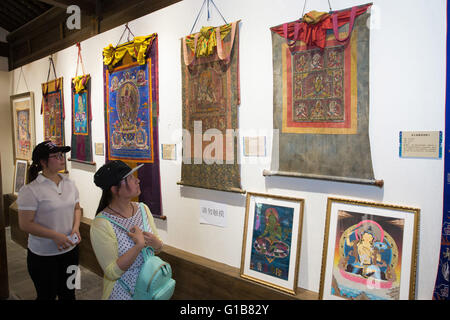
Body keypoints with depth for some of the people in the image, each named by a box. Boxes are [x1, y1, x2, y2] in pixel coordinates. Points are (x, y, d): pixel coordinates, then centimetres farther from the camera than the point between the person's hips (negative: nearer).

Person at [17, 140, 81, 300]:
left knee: (68, 293, 20)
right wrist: (55, 236, -23)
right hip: (43, 256, -5)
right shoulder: (31, 190, -16)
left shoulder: (69, 184, 2)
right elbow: (25, 224, -16)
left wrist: (76, 228, -4)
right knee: (47, 295, 13)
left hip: (70, 249, 5)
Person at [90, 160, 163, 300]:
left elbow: (158, 248, 3)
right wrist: (139, 245, -29)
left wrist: (156, 244, -18)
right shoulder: (101, 224, -22)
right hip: (122, 293, -5)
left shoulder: (143, 209, -6)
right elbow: (113, 272, -21)